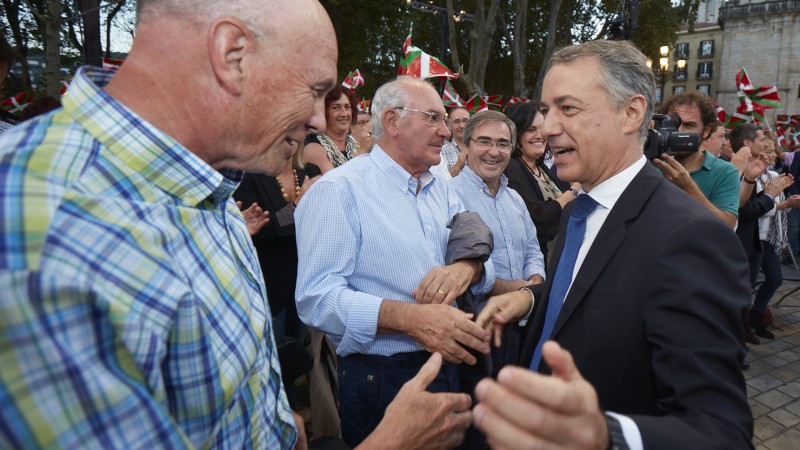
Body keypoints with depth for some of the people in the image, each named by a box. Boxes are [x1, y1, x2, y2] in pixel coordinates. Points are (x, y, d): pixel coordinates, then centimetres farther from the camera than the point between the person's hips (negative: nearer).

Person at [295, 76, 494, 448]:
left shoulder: (441, 190, 11)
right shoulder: (339, 190, -13)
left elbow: (484, 262, 8)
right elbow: (317, 297, -22)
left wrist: (467, 268, -16)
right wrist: (410, 317, -32)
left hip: (451, 368, 7)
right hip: (379, 380, -7)